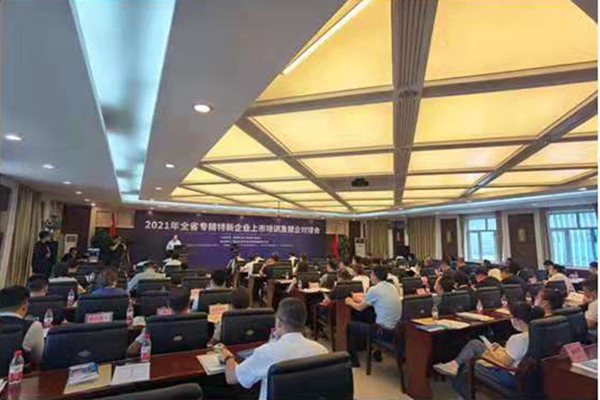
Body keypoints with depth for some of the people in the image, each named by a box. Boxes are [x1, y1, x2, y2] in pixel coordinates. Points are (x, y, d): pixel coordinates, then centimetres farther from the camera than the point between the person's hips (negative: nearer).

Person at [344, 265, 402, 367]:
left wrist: (350, 302, 19)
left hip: (385, 332, -7)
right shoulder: (392, 287, 6)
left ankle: (353, 360, 18)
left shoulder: (374, 289, -15)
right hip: (397, 329, 8)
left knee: (350, 326, 9)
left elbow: (360, 308, -2)